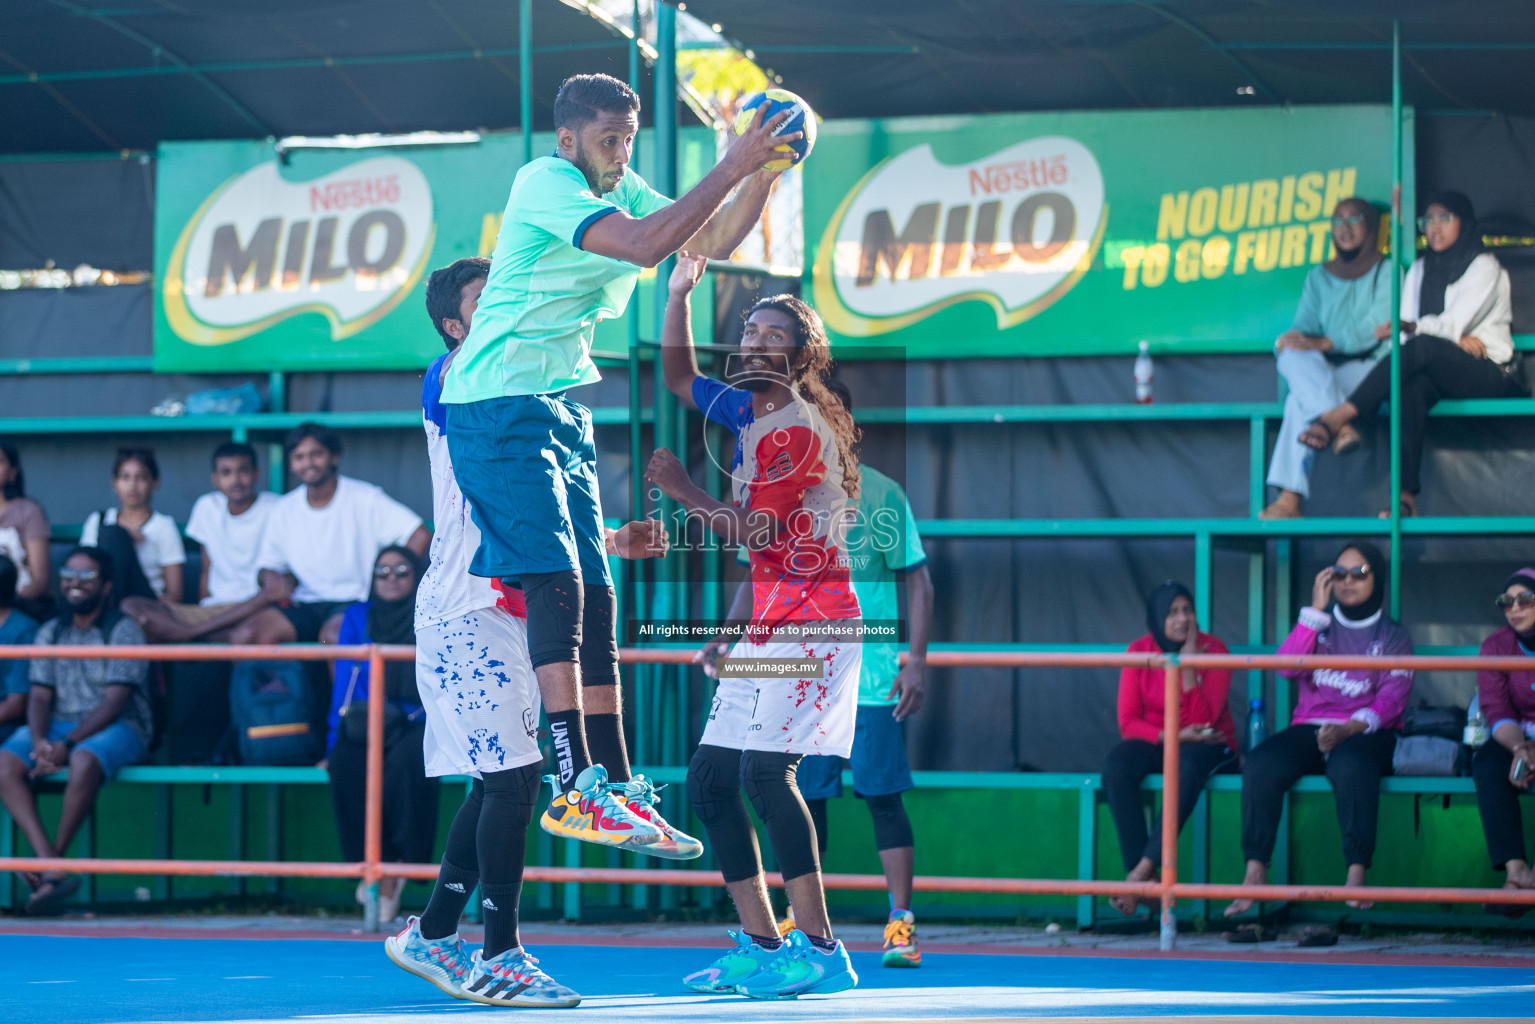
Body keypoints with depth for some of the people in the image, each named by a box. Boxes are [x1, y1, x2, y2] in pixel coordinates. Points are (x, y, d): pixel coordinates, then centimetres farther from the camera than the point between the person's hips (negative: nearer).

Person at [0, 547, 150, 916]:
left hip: (116, 728, -5)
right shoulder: (50, 632, 15)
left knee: (84, 761, -39)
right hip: (57, 725, 5)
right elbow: (40, 695, 8)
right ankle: (47, 859, -38)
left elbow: (115, 701, -11)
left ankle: (55, 859, -27)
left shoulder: (124, 631, -2)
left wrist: (67, 743, -22)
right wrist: (39, 742, -14)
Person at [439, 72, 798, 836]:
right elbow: (644, 243, -29)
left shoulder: (623, 191, 12)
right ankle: (575, 784, -28)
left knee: (596, 593, 5)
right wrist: (732, 166, -27)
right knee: (557, 580, -21)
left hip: (562, 410, 9)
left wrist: (763, 173, -2)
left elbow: (714, 242, 15)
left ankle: (613, 782, 7)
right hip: (498, 405, -9)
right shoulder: (544, 183, -15)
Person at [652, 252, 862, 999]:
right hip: (768, 622, 10)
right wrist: (679, 293, 12)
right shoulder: (749, 412, 14)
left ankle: (819, 949, -24)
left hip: (810, 618, -10)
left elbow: (755, 535, -14)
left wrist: (684, 494, 0)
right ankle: (761, 945, 9)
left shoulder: (800, 429, -12)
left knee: (766, 771, -22)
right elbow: (678, 377, 26)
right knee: (710, 779, 6)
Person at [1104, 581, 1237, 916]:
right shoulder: (1139, 651, -1)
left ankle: (1144, 868, -41)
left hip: (1208, 747, -2)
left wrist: (1188, 666, -22)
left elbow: (1203, 722, -16)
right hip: (1155, 743, 2)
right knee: (1116, 766, -32)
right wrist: (1173, 736, -21)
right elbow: (1128, 722, -5)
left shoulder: (1213, 650, -8)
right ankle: (1142, 876, -35)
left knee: (1189, 764, -39)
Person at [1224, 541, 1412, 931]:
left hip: (1367, 734, -3)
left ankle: (1356, 875, -42)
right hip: (1309, 729, 3)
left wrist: (1349, 729, -21)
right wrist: (1316, 610, -1)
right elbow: (1287, 667, 0)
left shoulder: (1393, 637, 12)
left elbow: (1391, 701, -3)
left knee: (1349, 764, -40)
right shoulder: (1320, 627, 20)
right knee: (1260, 764, -29)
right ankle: (1255, 872, -31)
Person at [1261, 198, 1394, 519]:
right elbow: (1305, 327, 11)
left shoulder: (1388, 272, 7)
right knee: (1295, 356, -32)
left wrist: (1325, 343, -23)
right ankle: (1341, 426, -49)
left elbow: (1379, 324, -9)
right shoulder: (1319, 277, 22)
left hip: (1371, 368, -4)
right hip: (1324, 371, 4)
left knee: (1299, 400, -32)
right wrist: (1291, 339, -15)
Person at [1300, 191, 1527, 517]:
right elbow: (1407, 328, 8)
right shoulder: (1421, 269, 20)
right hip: (1440, 375, 4)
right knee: (1412, 384, -35)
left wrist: (1411, 328, -23)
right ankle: (1406, 496, -50)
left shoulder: (1484, 267, 2)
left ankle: (1339, 416, -46)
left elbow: (1453, 324, -11)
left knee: (1421, 347, -36)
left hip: (1491, 375, -4)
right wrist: (1454, 338, -7)